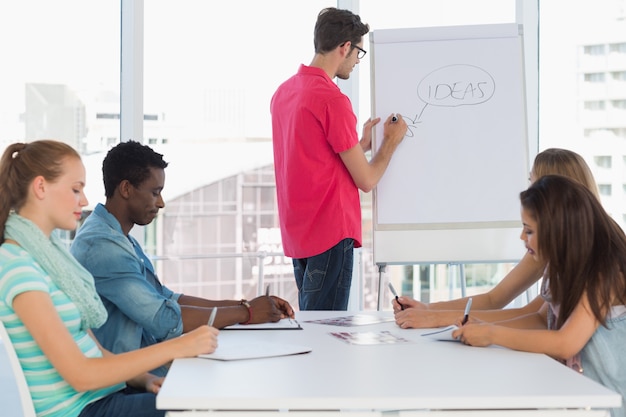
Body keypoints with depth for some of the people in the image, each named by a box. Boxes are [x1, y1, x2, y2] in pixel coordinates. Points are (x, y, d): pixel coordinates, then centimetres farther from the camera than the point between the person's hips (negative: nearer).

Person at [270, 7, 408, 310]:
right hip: (331, 234, -9)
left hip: (297, 234, 9)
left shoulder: (282, 92, 10)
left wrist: (361, 143, 18)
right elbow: (366, 180, -11)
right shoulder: (333, 100, -16)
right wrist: (391, 141, 4)